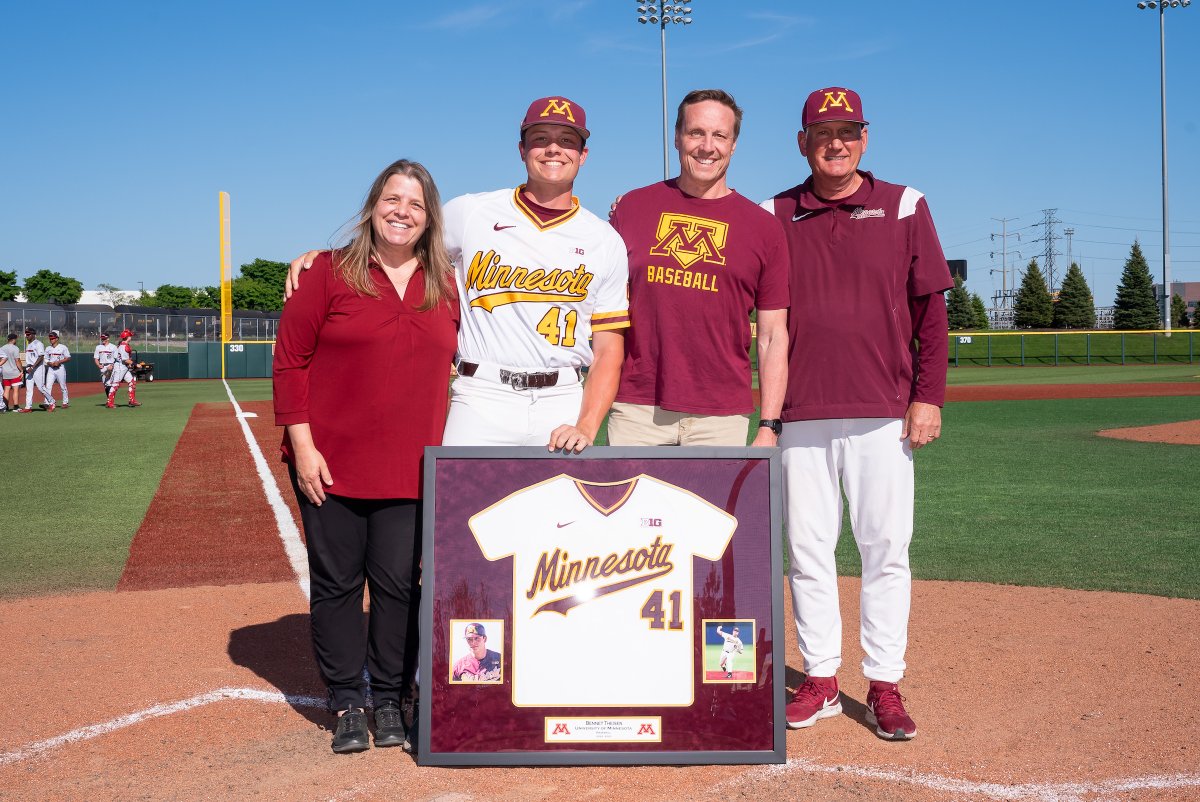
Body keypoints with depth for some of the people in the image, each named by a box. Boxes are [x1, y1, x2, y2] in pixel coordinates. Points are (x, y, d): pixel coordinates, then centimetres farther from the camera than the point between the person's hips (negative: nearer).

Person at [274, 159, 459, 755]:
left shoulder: (446, 287, 8)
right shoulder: (330, 273, -2)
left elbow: (451, 366, 17)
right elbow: (290, 360, -3)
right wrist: (302, 445, -9)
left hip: (412, 469, 2)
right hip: (332, 464, -2)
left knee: (399, 584, 5)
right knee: (336, 584, 5)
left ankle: (391, 702, 20)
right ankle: (347, 704, 18)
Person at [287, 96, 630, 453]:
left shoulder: (605, 240, 8)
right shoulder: (470, 213, 7)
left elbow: (609, 350, 5)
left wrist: (587, 427, -9)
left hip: (563, 404, 1)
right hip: (481, 399, -1)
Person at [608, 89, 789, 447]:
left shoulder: (763, 227, 7)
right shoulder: (631, 207, 9)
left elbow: (774, 337, 6)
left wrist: (768, 427, -2)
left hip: (721, 417, 0)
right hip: (636, 410, 1)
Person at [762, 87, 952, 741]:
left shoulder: (905, 208, 6)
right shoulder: (774, 217, 9)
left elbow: (931, 308, 5)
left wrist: (929, 396, -3)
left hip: (883, 414, -1)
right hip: (802, 416, 2)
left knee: (886, 549, 0)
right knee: (808, 551, 6)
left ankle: (885, 686, 11)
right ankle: (820, 680, 18)